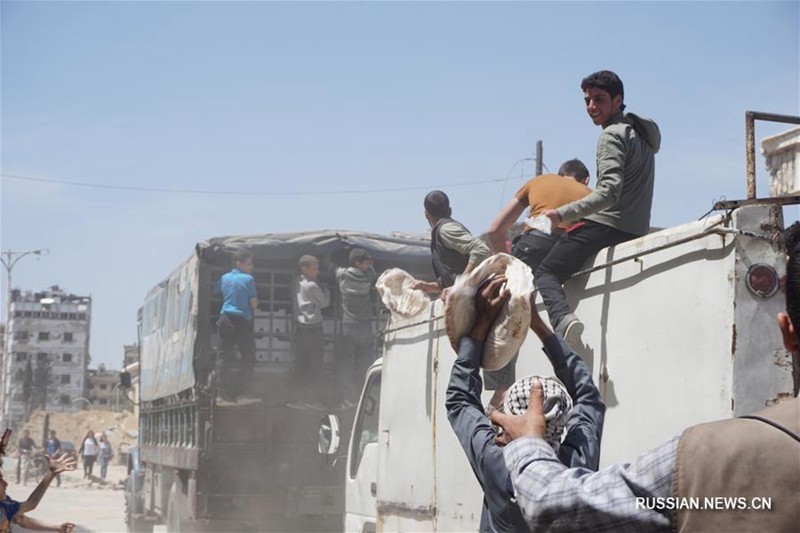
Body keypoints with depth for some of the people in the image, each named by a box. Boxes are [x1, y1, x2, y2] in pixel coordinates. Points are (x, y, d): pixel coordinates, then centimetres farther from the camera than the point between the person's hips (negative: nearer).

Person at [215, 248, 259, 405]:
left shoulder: (224, 278, 8)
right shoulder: (248, 279, -8)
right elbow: (254, 304, -7)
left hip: (225, 319, 6)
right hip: (241, 321, -6)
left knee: (224, 356, 6)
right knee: (248, 356, 4)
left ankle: (222, 395, 2)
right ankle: (242, 394, 1)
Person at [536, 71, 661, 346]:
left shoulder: (612, 135, -8)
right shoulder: (641, 132, 22)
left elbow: (609, 192, -21)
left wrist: (563, 214, -23)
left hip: (605, 224, -9)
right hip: (636, 229, 9)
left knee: (545, 272, -9)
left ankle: (563, 318, -34)